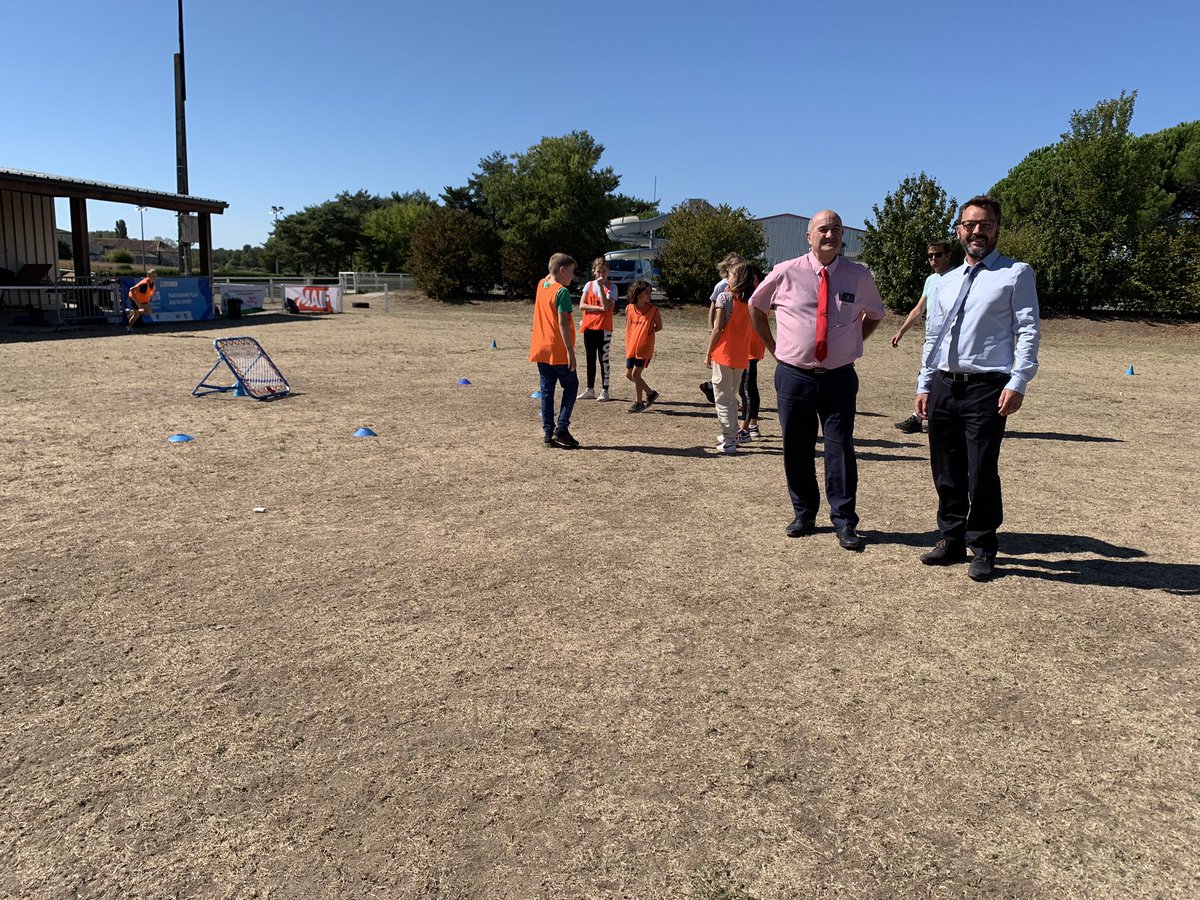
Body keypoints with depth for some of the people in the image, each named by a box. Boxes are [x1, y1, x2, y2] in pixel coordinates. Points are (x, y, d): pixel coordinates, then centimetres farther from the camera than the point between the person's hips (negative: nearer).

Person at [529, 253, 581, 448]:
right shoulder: (562, 292, -13)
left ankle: (548, 433, 8)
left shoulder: (541, 285, 9)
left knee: (547, 390, 9)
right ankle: (561, 429, -1)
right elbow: (562, 322, -20)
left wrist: (553, 270, 17)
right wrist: (570, 350, -20)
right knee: (571, 386, 7)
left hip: (540, 350, 7)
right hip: (558, 351, -7)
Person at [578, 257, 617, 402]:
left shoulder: (611, 287, -1)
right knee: (590, 359, 9)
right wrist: (599, 308, -12)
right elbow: (582, 305, -3)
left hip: (604, 328, -4)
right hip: (589, 327, 4)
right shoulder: (589, 285, 7)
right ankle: (590, 390, 16)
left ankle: (604, 390, 4)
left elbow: (606, 305, -17)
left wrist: (601, 286, -16)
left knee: (603, 359, -1)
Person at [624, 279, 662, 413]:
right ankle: (650, 393, 27)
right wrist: (627, 346, 8)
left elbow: (659, 327, 3)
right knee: (629, 374, 9)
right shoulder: (629, 308, -1)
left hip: (645, 347, -5)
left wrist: (648, 331, -9)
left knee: (635, 374, -7)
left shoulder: (653, 309, -9)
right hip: (631, 347, 5)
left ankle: (639, 403, 10)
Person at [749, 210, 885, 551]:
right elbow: (755, 306, 14)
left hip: (839, 378, 0)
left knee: (841, 449, -1)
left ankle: (844, 522, 10)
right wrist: (773, 348, 9)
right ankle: (804, 514, 24)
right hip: (793, 375, 0)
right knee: (796, 449, 8)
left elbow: (875, 314, 21)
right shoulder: (785, 273, -3)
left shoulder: (859, 276, 1)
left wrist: (851, 344, 9)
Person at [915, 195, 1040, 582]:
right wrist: (924, 386, 15)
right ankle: (952, 540, 25)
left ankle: (982, 549, 13)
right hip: (943, 387, 5)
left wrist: (1018, 383, -15)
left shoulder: (1016, 274, 2)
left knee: (981, 475, -3)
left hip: (987, 389, -5)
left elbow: (1029, 331, -5)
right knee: (946, 473, 10)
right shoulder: (945, 282, 18)